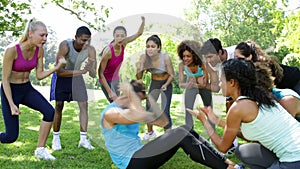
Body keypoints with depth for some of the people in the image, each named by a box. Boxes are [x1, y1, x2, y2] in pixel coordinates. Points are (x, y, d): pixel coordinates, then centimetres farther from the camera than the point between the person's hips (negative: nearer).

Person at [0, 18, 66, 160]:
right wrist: (12, 105, -21)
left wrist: (57, 67, -16)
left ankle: (40, 150, -4)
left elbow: (39, 75, -1)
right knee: (11, 136, -3)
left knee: (49, 112, -20)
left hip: (27, 88, 5)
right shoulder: (12, 51, -24)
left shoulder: (39, 50, -6)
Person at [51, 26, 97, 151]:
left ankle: (83, 139, 1)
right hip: (62, 76, -3)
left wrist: (91, 68, -45)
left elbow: (93, 76, -21)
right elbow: (60, 71, -37)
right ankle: (56, 138, 11)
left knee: (84, 105, -5)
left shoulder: (90, 50, -22)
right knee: (59, 106, -3)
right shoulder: (65, 45, -33)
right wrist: (81, 71, -47)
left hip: (77, 76, 3)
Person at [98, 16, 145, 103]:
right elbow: (100, 73, -24)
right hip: (106, 80, -6)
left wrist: (143, 21, -20)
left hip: (116, 79, 6)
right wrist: (109, 92, -24)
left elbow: (139, 33, -1)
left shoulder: (123, 44, -13)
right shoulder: (108, 51, -29)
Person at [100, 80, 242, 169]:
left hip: (138, 156, 9)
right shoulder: (110, 113, -11)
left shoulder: (128, 110, 16)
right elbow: (141, 117, -30)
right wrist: (129, 91, -18)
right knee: (181, 134, -20)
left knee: (185, 132, -4)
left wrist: (149, 96, 7)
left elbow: (162, 122, 11)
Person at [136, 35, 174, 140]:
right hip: (154, 84, 4)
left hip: (166, 84, -4)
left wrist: (166, 85, -32)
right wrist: (139, 69, -34)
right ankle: (150, 132, 39)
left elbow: (172, 75, -15)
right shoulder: (144, 57, -21)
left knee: (165, 112, -12)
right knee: (149, 109, 14)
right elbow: (139, 78, -14)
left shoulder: (165, 58, -29)